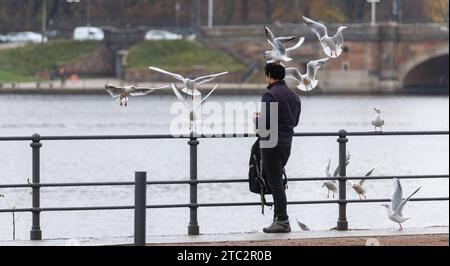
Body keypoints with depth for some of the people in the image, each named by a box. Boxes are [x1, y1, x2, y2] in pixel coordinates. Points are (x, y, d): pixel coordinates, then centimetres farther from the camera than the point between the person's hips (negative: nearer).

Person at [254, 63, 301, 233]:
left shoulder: (270, 95, -15)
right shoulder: (293, 96, 12)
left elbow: (264, 123, -21)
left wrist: (256, 119, 2)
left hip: (271, 143, -8)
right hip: (287, 143, 8)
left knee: (275, 182, -5)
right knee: (277, 181, 20)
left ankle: (282, 221, -7)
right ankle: (279, 217, 21)